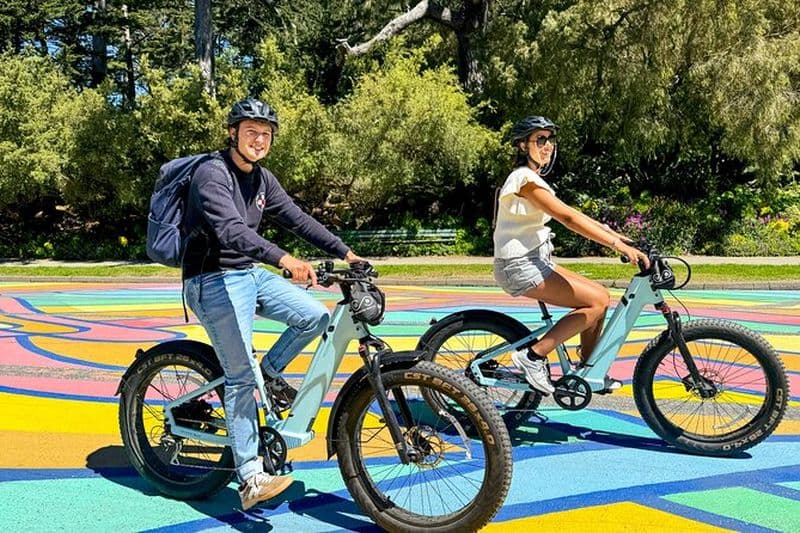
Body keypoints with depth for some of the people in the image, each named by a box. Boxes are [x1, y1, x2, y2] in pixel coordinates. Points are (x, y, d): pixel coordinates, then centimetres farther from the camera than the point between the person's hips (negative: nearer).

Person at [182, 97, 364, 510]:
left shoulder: (262, 179, 9)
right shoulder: (212, 174, -17)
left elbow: (297, 219, 10)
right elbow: (231, 230, -32)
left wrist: (344, 252, 3)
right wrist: (283, 259, -45)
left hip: (251, 274, 8)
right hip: (214, 281, -8)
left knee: (315, 317, -6)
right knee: (241, 377, -11)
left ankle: (271, 374, 17)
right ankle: (251, 479, -6)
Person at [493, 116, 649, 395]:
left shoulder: (534, 179, 16)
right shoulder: (525, 179, -16)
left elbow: (573, 214, 16)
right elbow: (569, 219, -24)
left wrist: (618, 236, 9)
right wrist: (619, 246, -27)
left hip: (535, 261, 9)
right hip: (519, 267, -9)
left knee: (600, 295, 8)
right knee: (598, 301, -12)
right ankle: (533, 355, -10)